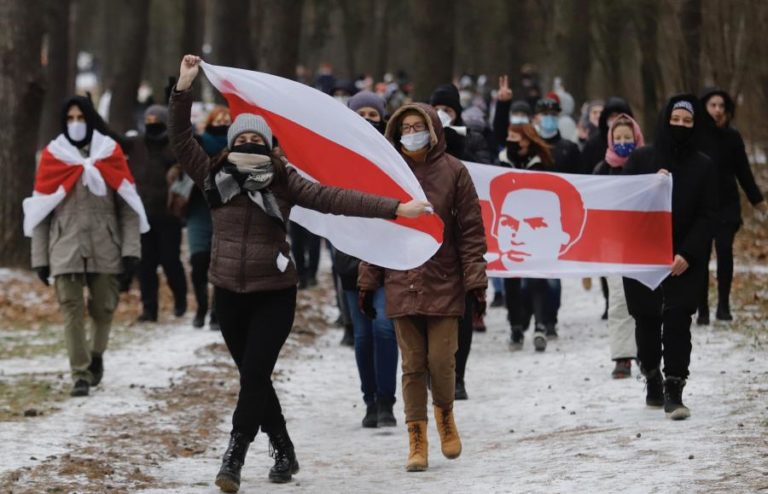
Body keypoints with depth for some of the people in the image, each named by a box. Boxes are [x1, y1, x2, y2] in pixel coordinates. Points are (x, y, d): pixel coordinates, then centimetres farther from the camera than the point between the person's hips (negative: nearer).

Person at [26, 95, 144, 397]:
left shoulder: (110, 153, 5)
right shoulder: (52, 156, 3)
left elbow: (128, 206, 3)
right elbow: (40, 211, 4)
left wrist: (130, 249, -6)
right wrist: (40, 257, -1)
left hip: (105, 247, 1)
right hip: (65, 248, -1)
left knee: (103, 308, 7)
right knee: (72, 310, -7)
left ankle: (96, 356, 33)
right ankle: (80, 375, -4)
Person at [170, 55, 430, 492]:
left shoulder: (284, 181, -5)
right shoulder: (214, 177, 0)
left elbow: (335, 199, -10)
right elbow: (182, 140, -7)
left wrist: (394, 208, -16)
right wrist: (184, 90, -18)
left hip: (274, 294, -3)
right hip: (230, 293, 3)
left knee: (254, 374, -13)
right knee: (253, 377, 11)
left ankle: (234, 458, -12)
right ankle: (284, 453, 25)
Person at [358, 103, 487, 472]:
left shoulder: (452, 172, -1)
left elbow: (471, 231, -2)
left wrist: (475, 281, -7)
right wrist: (368, 281, 7)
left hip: (443, 285, -2)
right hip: (402, 286, 2)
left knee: (442, 361, -4)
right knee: (412, 365, 3)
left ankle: (445, 415, 25)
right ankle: (417, 440, 11)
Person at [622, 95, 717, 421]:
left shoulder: (703, 167, 3)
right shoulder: (641, 160, 4)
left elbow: (707, 216, -1)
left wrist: (688, 255, -13)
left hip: (685, 259, -1)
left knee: (677, 320, -11)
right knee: (646, 320, 7)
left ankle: (673, 392, -11)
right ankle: (652, 381, 24)